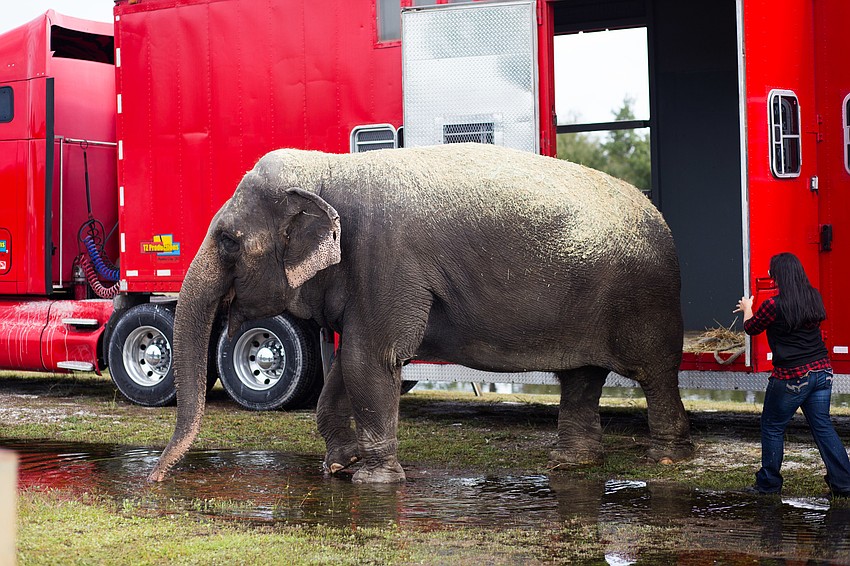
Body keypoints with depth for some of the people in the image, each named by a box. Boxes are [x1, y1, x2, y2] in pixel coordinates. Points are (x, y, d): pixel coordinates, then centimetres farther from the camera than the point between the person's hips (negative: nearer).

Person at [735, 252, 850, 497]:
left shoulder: (774, 305, -15)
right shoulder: (814, 298, 3)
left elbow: (750, 328, 3)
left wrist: (747, 309, 25)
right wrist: (754, 310, 35)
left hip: (792, 376, -6)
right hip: (822, 371, 6)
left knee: (772, 427, 10)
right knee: (822, 426, 10)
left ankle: (769, 484, 18)